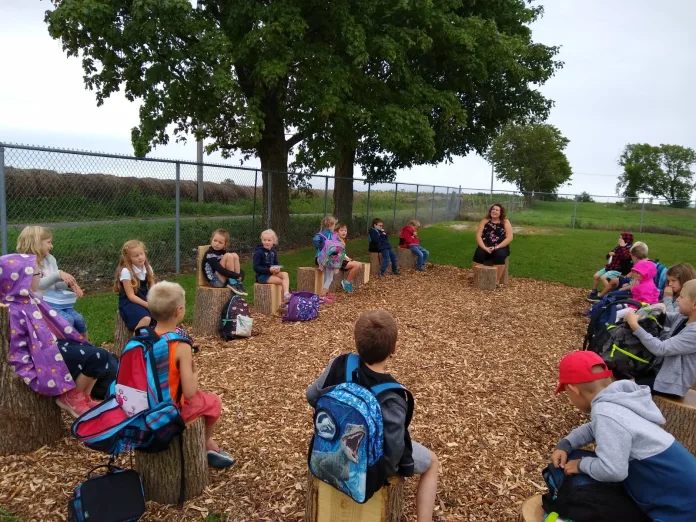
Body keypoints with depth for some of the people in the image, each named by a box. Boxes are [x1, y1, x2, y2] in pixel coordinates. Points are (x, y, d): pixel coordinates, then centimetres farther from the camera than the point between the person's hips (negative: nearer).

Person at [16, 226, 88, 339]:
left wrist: (70, 284, -12)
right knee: (67, 320, -27)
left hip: (56, 302, 6)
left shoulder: (50, 259, 9)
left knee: (79, 319, -13)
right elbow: (37, 284, -25)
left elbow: (55, 284, 10)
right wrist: (58, 274, -37)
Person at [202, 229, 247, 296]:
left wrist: (241, 276, -12)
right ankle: (232, 283, -15)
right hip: (215, 281, -7)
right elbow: (220, 270, -24)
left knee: (234, 255, -5)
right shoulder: (209, 254, -13)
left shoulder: (223, 252, 9)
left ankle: (238, 283, -10)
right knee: (228, 256, -20)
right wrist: (237, 276, -23)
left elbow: (238, 268, 9)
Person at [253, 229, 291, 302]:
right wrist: (269, 270, -25)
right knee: (282, 281, -20)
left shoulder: (273, 251, 8)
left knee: (285, 274, -20)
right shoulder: (259, 252, -12)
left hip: (272, 273, 6)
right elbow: (256, 268, -16)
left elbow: (276, 263, 18)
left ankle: (286, 295, -34)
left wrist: (277, 268, -8)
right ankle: (285, 299, -8)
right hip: (262, 275, -6)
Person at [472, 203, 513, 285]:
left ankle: (497, 280, -25)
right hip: (485, 247, 1)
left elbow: (509, 238, -5)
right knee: (478, 253, -30)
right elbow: (478, 236, 0)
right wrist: (484, 247, -17)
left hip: (500, 247, -1)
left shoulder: (505, 222, 4)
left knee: (499, 255, -35)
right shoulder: (484, 221, 8)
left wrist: (496, 247, -16)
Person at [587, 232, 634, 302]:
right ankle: (594, 293, 18)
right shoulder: (618, 247, 16)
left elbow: (625, 256, -35)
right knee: (596, 276, 2)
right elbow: (608, 256, 28)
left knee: (603, 278, -28)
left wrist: (622, 246, -26)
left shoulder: (629, 249, -11)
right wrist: (609, 254, 4)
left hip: (617, 270, -9)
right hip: (609, 267, 9)